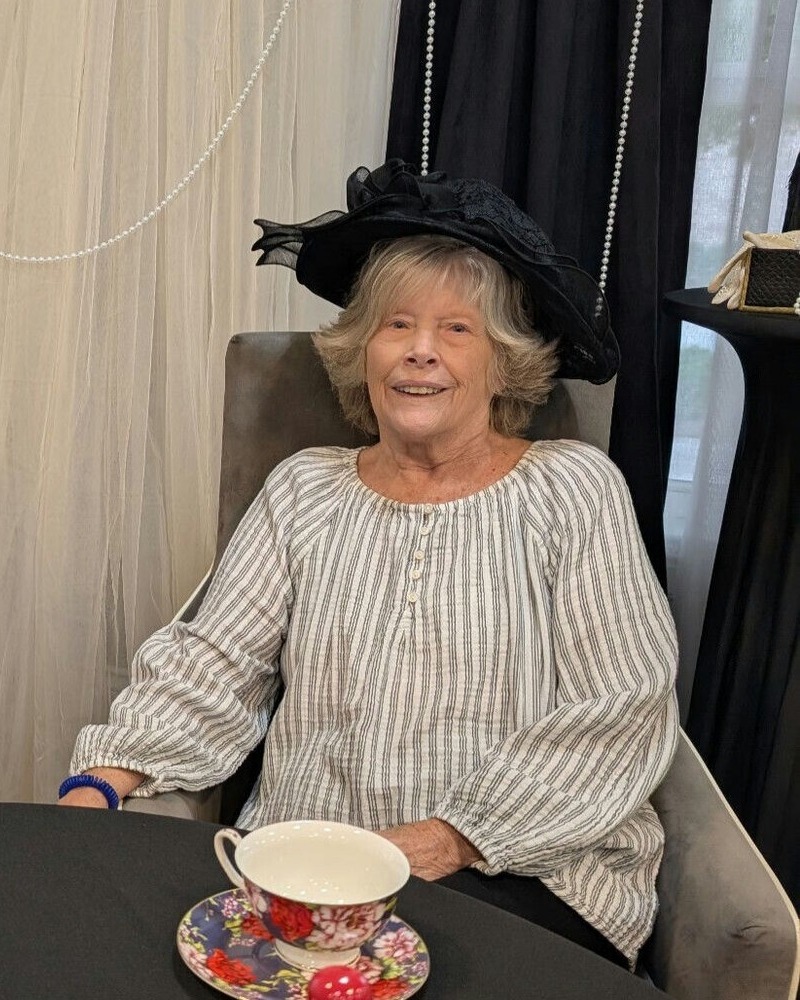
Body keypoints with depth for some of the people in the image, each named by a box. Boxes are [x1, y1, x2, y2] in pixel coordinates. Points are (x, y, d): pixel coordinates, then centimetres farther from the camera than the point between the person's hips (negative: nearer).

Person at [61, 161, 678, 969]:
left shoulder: (572, 489, 1)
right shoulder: (303, 491, 10)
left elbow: (621, 713, -6)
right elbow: (212, 668, 4)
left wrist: (451, 840, -14)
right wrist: (100, 783, -13)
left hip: (523, 878, -2)